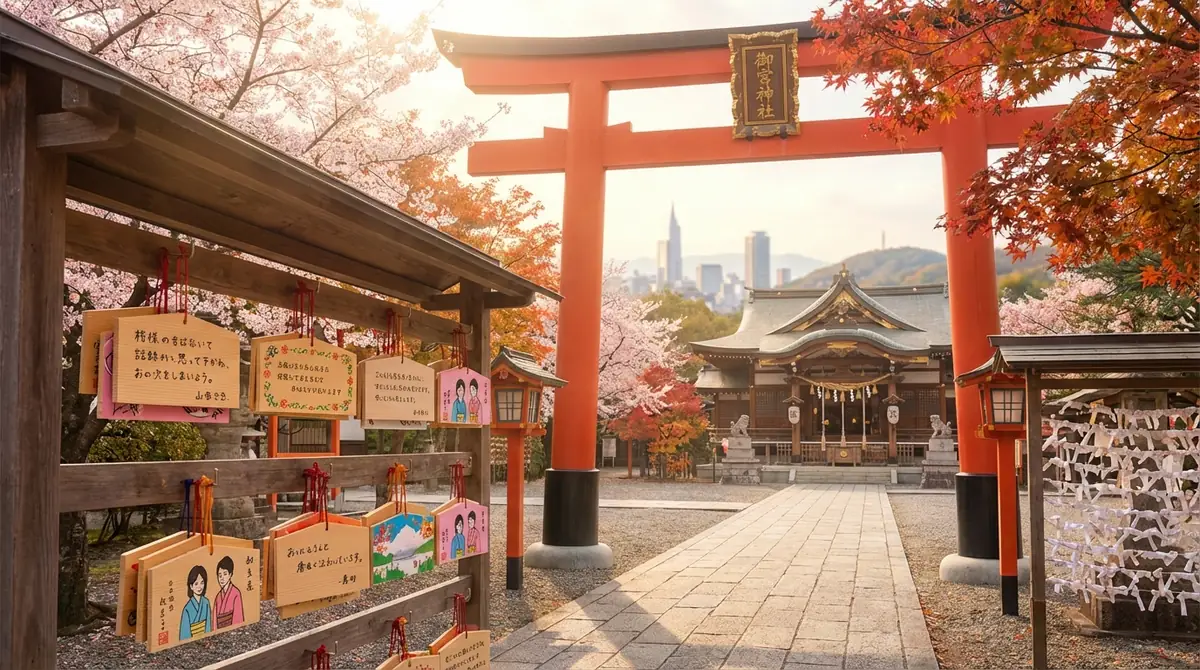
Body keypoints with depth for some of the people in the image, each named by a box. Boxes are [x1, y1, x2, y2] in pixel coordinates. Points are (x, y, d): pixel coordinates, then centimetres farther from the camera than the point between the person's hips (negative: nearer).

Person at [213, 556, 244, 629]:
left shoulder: (236, 593, -9)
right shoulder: (218, 596, 9)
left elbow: (238, 618, -7)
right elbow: (216, 618, 11)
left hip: (233, 629, -5)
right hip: (219, 631, 5)